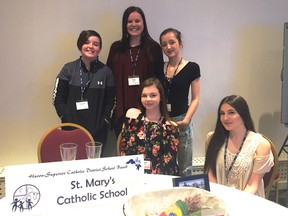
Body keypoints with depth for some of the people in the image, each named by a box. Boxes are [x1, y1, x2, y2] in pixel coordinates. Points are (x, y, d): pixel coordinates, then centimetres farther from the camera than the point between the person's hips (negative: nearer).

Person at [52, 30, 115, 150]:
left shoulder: (106, 72, 2)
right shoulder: (69, 69, 2)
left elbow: (110, 102, 2)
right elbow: (58, 99, 2)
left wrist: (103, 124, -6)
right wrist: (68, 122, -5)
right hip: (71, 130, 0)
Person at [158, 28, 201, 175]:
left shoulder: (192, 68, -2)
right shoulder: (159, 68, 9)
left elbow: (195, 99, -3)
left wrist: (186, 120, -15)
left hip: (181, 121, -3)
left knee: (184, 168, 5)